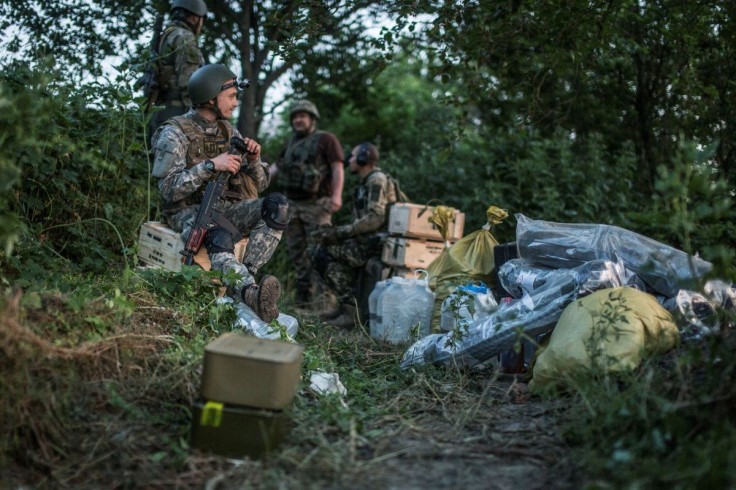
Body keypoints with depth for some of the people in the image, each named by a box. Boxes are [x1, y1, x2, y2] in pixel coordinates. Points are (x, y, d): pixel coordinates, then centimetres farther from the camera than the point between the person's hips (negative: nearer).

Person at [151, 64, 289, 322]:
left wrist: (253, 160, -7)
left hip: (226, 206, 6)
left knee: (277, 206, -21)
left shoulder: (228, 131, 13)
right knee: (219, 237, -39)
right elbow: (169, 190, -16)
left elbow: (259, 184, 15)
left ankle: (243, 276, -33)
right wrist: (211, 165, -23)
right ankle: (250, 292, -59)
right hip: (188, 211, -6)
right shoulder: (175, 133, -5)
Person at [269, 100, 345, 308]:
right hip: (293, 204, 7)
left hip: (316, 204, -7)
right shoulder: (292, 142, 18)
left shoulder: (326, 139, -1)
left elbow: (337, 168, -10)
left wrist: (337, 195, -22)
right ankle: (304, 295, 14)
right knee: (296, 251, 7)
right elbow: (277, 166, 20)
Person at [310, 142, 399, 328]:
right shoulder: (366, 183, 22)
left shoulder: (377, 180, -10)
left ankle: (350, 310, -16)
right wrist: (335, 233, 4)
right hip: (368, 242, 10)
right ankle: (344, 305, 7)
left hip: (377, 244, -10)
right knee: (319, 253, 8)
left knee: (323, 253, -16)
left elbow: (374, 219, -22)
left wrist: (341, 232, -18)